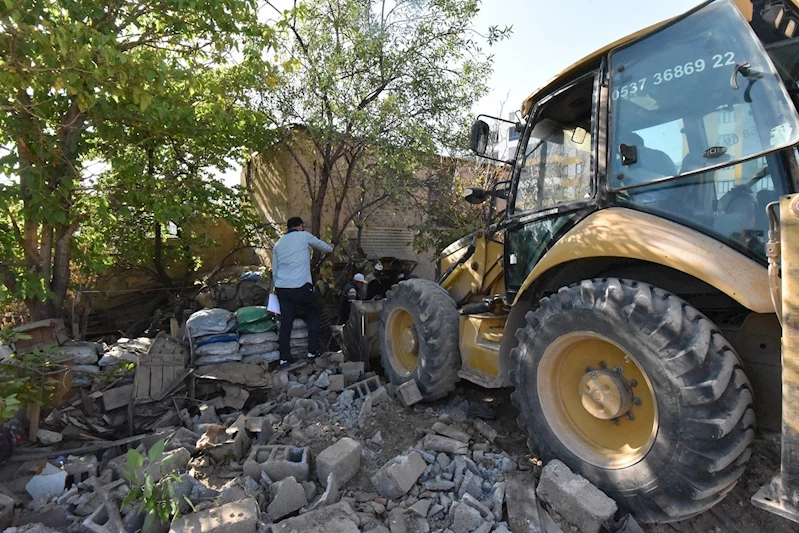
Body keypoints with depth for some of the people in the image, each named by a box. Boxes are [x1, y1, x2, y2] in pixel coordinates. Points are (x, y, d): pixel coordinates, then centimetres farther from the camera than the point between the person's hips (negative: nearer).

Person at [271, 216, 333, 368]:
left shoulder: (278, 243, 19)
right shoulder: (303, 236, 5)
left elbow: (274, 270, 21)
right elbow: (321, 245, 22)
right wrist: (330, 248, 43)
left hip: (281, 288, 5)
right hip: (300, 287, -5)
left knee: (285, 321, 10)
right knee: (315, 312, 15)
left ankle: (284, 358, 12)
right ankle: (313, 350, 15)